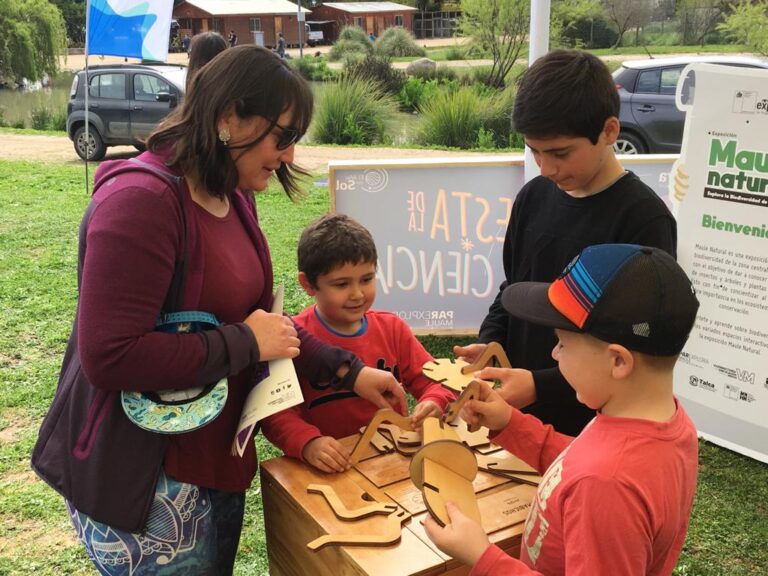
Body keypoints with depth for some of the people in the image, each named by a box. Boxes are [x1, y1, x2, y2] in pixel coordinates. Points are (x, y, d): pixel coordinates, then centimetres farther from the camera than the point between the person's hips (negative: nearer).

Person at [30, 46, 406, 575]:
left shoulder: (234, 198, 4)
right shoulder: (140, 200, -24)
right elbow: (109, 357, -29)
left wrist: (348, 372, 5)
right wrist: (245, 344, -22)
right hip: (142, 482, -9)